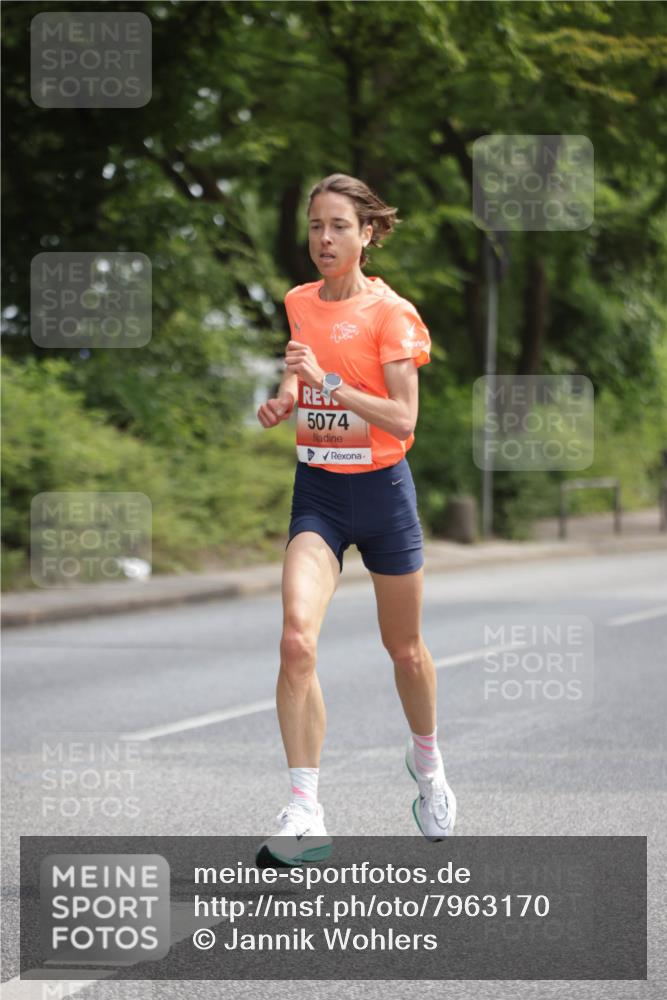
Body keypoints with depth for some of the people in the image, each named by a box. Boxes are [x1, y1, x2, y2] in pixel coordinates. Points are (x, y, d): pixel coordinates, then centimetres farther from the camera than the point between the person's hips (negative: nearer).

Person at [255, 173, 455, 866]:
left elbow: (403, 419, -17)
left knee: (405, 649, 14)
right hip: (316, 491, 2)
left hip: (381, 489, -2)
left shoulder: (391, 313, -9)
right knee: (297, 639, -20)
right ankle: (303, 816, -21)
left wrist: (328, 381, -26)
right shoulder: (295, 304, 5)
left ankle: (426, 759, 45)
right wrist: (281, 400, 0)